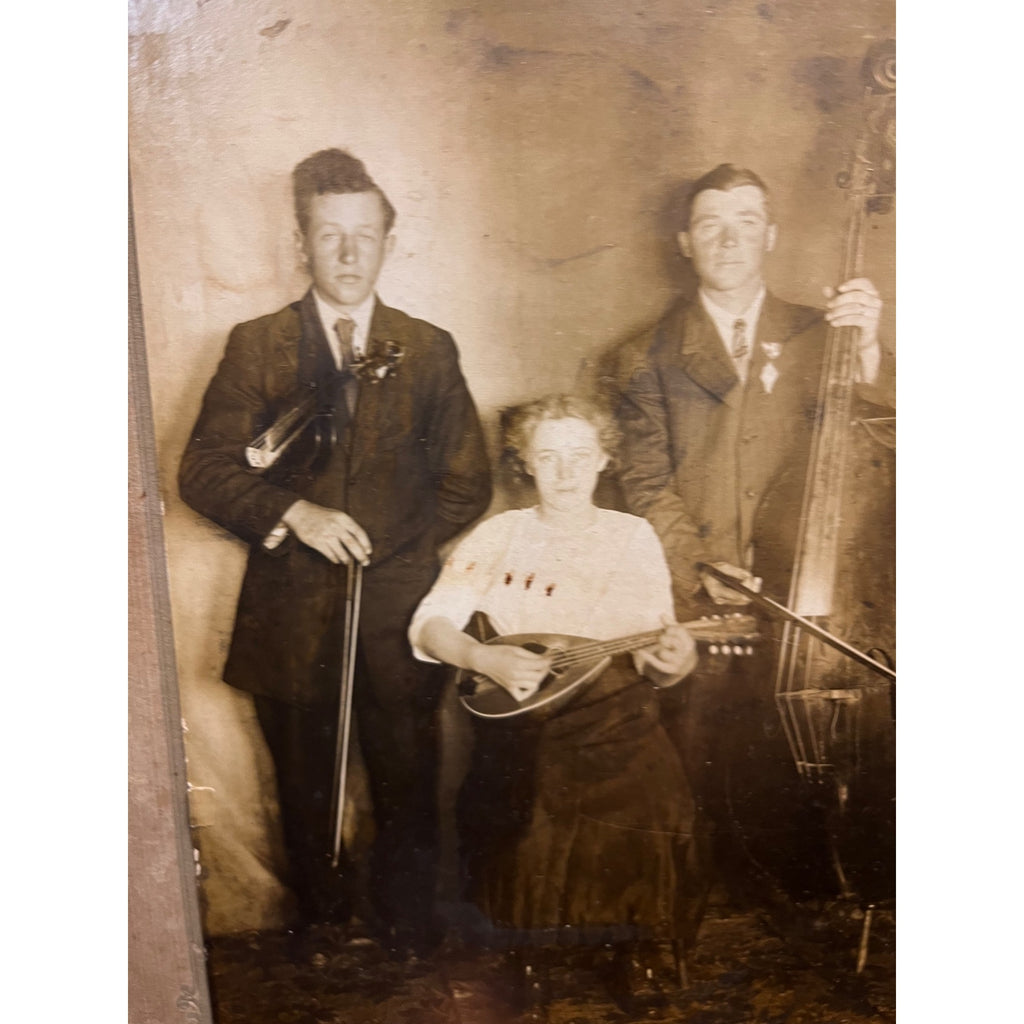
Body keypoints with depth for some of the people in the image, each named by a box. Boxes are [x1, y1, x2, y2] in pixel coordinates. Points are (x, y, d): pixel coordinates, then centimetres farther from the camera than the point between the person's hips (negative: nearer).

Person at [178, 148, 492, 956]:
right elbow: (203, 470, -3)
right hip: (290, 613, 0)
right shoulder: (256, 346, 2)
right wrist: (292, 512, -17)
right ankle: (320, 923, 36)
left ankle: (412, 942, 31)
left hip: (399, 611, 0)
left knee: (408, 793, 10)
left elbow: (468, 483, 6)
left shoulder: (428, 351, 5)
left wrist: (385, 542, -3)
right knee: (304, 794, 15)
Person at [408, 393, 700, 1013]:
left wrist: (675, 658, -19)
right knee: (526, 798, -26)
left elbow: (652, 660, 5)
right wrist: (486, 659, -21)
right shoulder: (499, 536, 6)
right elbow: (429, 625, -2)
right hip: (522, 721, 0)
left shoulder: (635, 536, 8)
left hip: (616, 719, 0)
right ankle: (528, 945, 5)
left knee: (650, 800, -25)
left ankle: (637, 946, 4)